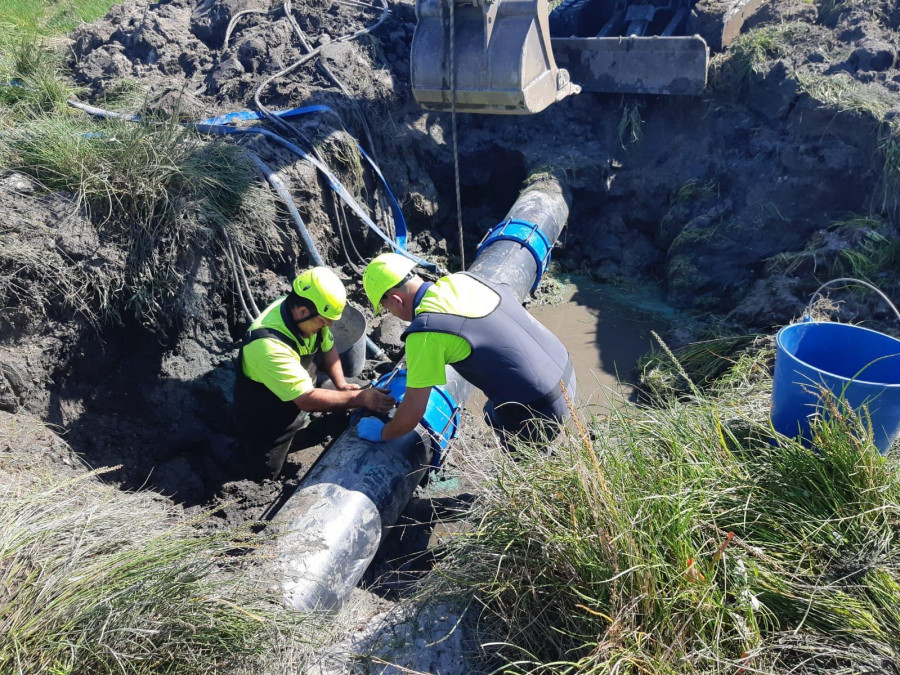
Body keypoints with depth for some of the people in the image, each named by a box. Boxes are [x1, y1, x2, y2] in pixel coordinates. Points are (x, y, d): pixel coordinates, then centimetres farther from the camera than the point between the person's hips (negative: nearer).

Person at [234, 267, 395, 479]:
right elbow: (308, 399, -36)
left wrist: (341, 385, -8)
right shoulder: (269, 345, -39)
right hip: (265, 422, -7)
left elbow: (327, 347, 3)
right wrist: (360, 398, -32)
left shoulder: (304, 314, -17)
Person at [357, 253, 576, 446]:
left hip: (540, 409, -8)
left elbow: (412, 412, -13)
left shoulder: (425, 333, -20)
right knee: (494, 416, 31)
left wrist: (382, 433, 9)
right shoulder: (460, 279, 1)